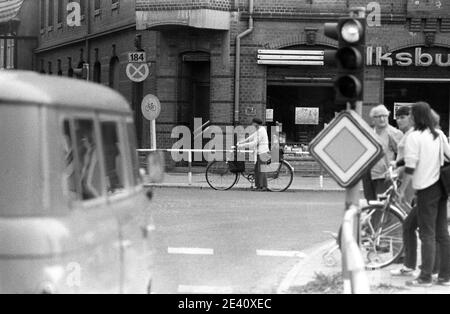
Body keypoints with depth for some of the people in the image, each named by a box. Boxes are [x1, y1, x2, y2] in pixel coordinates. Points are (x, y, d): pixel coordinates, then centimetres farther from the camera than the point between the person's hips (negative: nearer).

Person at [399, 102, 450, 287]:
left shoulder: (415, 137, -12)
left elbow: (410, 167, -15)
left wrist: (403, 189, -5)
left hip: (426, 187, -7)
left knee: (427, 234, -5)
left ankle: (425, 277, -3)